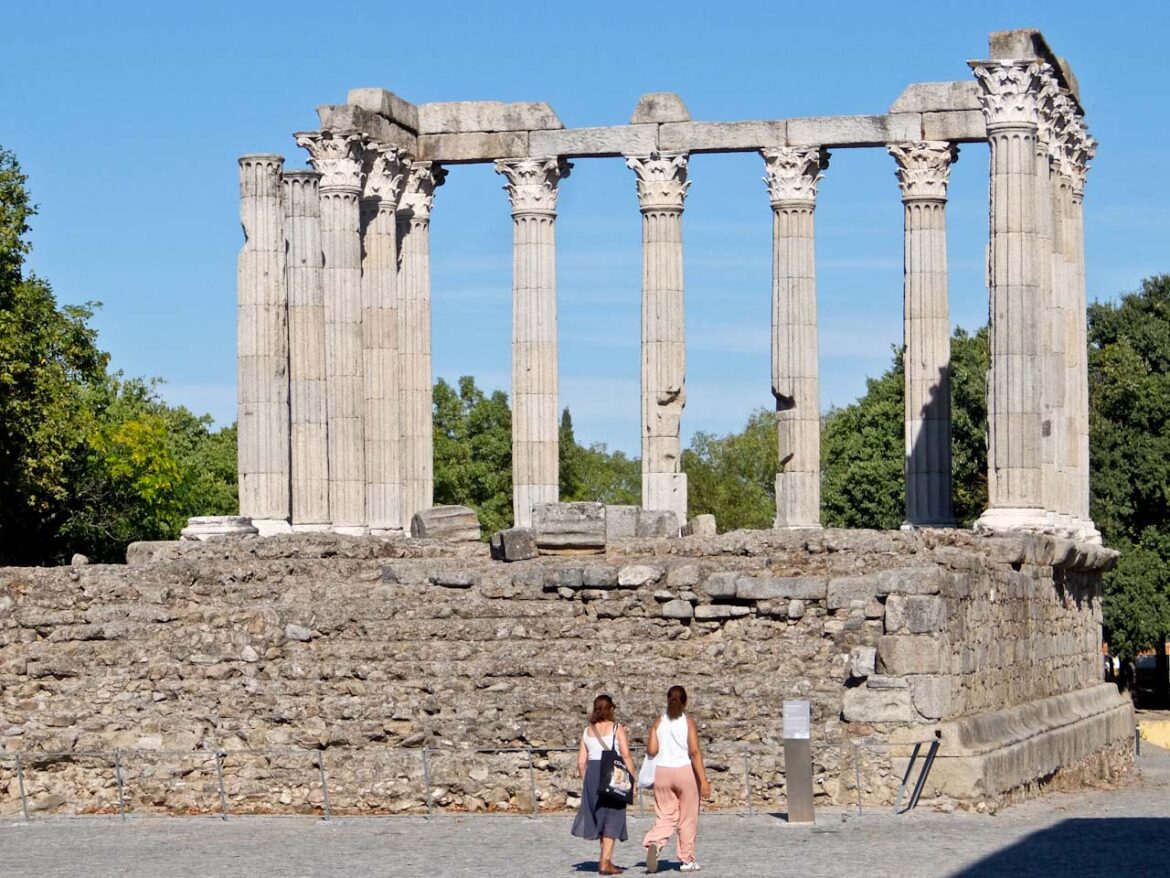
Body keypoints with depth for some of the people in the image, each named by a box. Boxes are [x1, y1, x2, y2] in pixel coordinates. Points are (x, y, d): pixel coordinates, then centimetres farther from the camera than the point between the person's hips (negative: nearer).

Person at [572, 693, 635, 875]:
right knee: (613, 818, 0)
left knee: (600, 816, 16)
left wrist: (586, 781, 19)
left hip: (592, 773, 4)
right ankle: (605, 862, -7)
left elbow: (581, 761, 8)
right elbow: (626, 756, -10)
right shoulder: (616, 728, -2)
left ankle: (606, 859, 23)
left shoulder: (587, 731, 10)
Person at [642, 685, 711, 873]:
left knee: (665, 817, 7)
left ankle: (654, 843, -22)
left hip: (662, 772, 2)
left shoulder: (658, 723, 2)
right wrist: (703, 780, -13)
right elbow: (694, 752, -12)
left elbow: (651, 750, -3)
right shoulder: (688, 722, -5)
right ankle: (687, 860, 14)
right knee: (688, 819, 9)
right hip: (684, 771, -2)